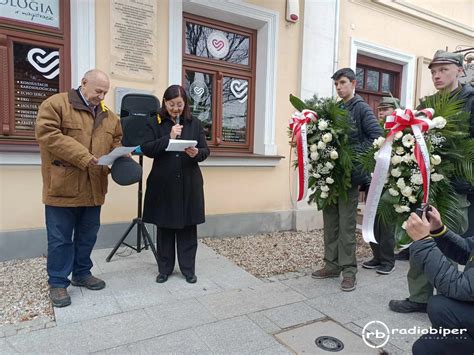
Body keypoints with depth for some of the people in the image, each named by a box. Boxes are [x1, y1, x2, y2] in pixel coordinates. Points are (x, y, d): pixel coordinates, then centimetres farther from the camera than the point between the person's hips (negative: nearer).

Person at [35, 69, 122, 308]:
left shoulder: (108, 116, 15)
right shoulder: (55, 104, -4)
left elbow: (116, 142, 22)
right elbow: (47, 134, -16)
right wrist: (83, 157, -22)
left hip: (93, 188, 6)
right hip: (63, 187, -6)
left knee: (88, 236, 15)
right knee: (60, 238, 5)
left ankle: (82, 274, 32)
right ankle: (58, 282, 20)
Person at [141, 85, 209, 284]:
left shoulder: (195, 124, 6)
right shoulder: (155, 123, 2)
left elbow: (205, 151, 4)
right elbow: (146, 149, -7)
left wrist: (196, 153, -19)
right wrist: (169, 138, -17)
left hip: (189, 184, 1)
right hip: (163, 184, 0)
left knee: (187, 227, 6)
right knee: (164, 227, 8)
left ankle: (188, 269, 20)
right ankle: (164, 268, 23)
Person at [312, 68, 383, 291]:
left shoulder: (361, 108, -1)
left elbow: (377, 136, -11)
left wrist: (352, 152, -17)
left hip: (349, 174, -6)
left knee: (346, 224, -1)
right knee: (330, 222, 10)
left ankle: (349, 270, 12)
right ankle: (332, 265, 22)